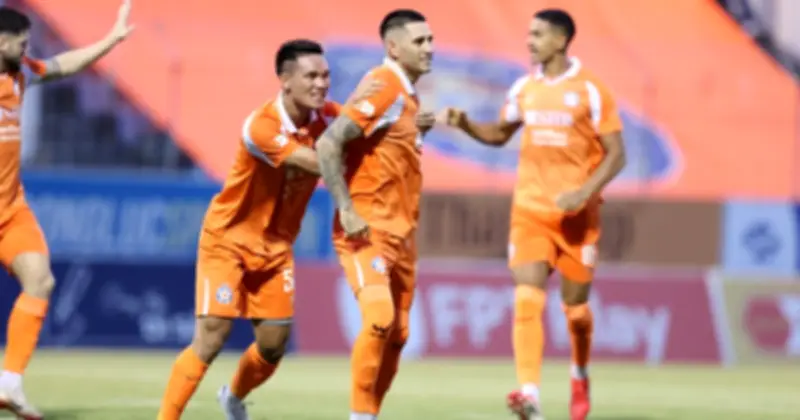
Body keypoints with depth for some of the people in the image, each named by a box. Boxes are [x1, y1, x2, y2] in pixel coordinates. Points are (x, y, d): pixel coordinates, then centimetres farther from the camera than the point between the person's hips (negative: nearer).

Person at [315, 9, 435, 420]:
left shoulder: (407, 94, 15)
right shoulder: (384, 89, -13)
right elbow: (328, 143, -21)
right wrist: (347, 211, -23)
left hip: (401, 232, 9)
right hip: (368, 228, -9)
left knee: (397, 335, 7)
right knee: (379, 316, -23)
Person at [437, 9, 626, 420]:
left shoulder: (590, 91, -8)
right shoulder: (524, 88, 6)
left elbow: (616, 153, -7)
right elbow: (500, 134, 22)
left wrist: (584, 193, -20)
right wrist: (464, 124, 3)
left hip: (576, 214, -3)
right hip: (530, 211, 3)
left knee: (575, 305, 8)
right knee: (527, 300, -14)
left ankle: (580, 377, 37)